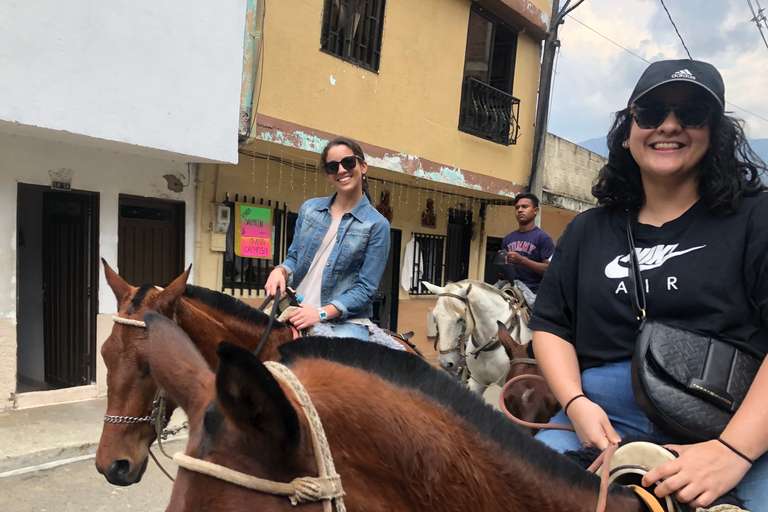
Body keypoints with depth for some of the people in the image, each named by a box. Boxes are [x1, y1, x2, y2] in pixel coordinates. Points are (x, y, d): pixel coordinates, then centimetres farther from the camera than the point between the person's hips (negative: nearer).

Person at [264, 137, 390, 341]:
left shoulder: (377, 225, -2)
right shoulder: (310, 208, 11)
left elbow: (365, 288, -6)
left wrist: (321, 313, -18)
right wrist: (280, 270, -6)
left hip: (346, 321, -3)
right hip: (297, 313, 4)